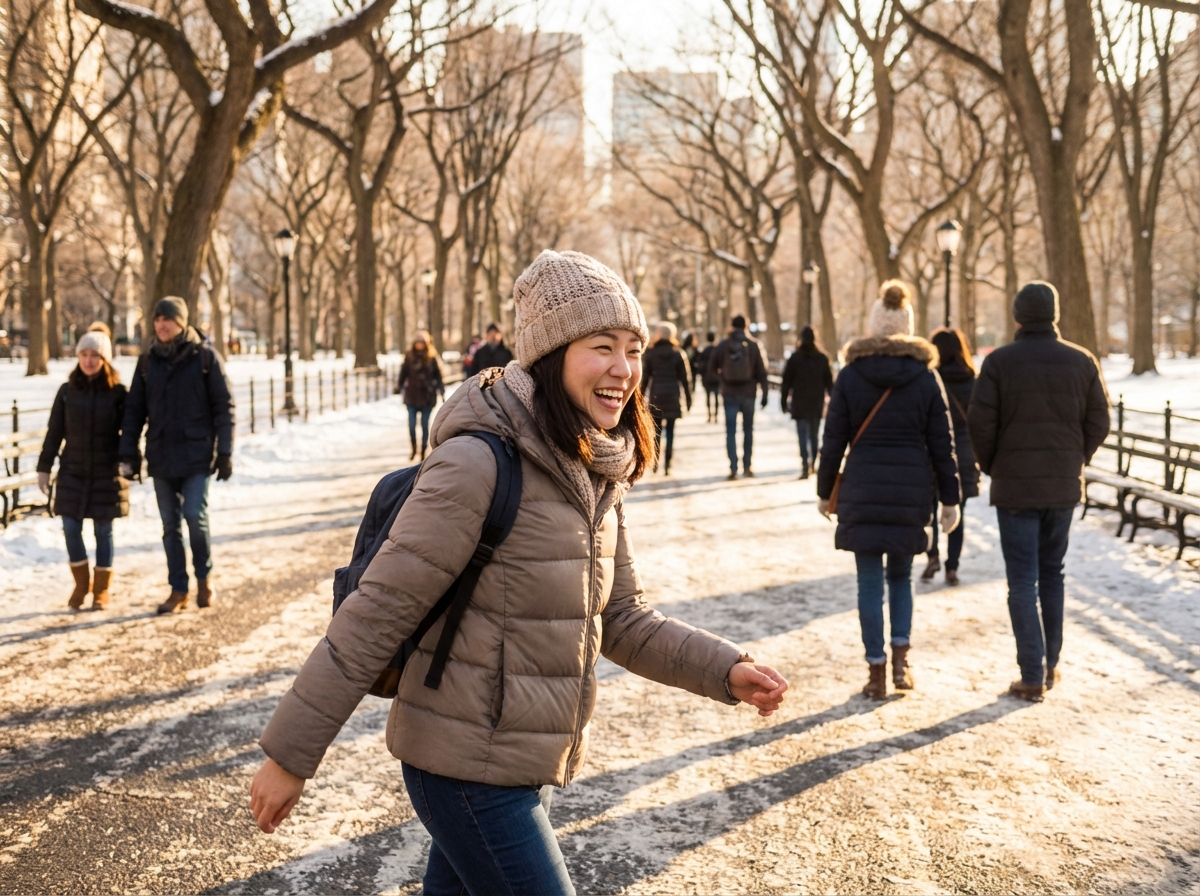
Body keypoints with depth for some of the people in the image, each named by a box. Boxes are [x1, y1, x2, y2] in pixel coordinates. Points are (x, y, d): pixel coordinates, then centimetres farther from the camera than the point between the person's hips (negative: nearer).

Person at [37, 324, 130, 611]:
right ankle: (81, 583, 18)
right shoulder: (67, 391, 3)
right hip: (72, 470, 2)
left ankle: (102, 589, 17)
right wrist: (44, 467, 5)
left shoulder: (117, 392, -3)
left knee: (103, 530, 5)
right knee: (71, 527, -1)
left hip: (107, 472, -2)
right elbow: (54, 432, 6)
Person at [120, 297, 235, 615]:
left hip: (197, 454, -4)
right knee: (170, 526, 7)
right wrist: (128, 452, 4)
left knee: (195, 516, -12)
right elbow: (134, 409, 11)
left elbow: (224, 406, -3)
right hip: (161, 456, 4)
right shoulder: (148, 361, 8)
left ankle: (204, 577, 12)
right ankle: (178, 590, 15)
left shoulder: (205, 357, -3)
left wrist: (224, 451, -8)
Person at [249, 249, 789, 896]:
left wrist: (725, 671, -3)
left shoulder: (596, 475, 4)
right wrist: (290, 755, -17)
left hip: (529, 766, 8)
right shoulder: (479, 462, -21)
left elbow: (621, 621, 11)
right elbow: (377, 613, -20)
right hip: (467, 769, -8)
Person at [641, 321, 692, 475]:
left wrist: (641, 395, 9)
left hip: (656, 396, 1)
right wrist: (688, 398, 7)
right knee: (670, 432, 2)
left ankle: (655, 463, 8)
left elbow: (645, 376, 3)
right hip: (673, 397, -1)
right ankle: (667, 466, -2)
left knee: (656, 431, 9)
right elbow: (685, 378, 1)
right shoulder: (678, 354, 1)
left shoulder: (651, 353, 2)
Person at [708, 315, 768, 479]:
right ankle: (747, 466, 17)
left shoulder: (723, 345, -5)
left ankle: (733, 469, -5)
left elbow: (711, 366, 2)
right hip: (748, 393, 0)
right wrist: (764, 393, 1)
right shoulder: (753, 345, -5)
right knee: (748, 430, 15)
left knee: (731, 431, 1)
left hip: (729, 393, 0)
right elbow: (761, 371, -4)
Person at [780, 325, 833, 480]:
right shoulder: (822, 358, 5)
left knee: (803, 436, -7)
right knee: (814, 436, 16)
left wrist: (784, 402, 3)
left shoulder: (795, 358, -4)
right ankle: (815, 464, 21)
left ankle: (805, 467, -17)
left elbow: (786, 382, -3)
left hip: (800, 405, -3)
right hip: (817, 404, 3)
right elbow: (829, 382, 8)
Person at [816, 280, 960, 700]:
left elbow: (834, 440, 0)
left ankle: (877, 672, 6)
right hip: (911, 490, 1)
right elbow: (942, 443, 2)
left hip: (862, 489, -1)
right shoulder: (926, 374, 0)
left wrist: (824, 491, 11)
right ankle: (900, 660, 9)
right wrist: (950, 498, 8)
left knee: (870, 581, 5)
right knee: (901, 575, 18)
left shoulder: (850, 374, -3)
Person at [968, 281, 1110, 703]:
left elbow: (980, 423, -12)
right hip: (1064, 486, 3)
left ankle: (1032, 677, 0)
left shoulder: (1000, 361, -8)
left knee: (1022, 581, 1)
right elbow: (1098, 423, 1)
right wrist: (1075, 461, 14)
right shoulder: (1082, 361, 0)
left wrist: (991, 466, 5)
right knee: (1052, 573, 19)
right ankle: (1051, 664, 24)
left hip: (1015, 485, -3)